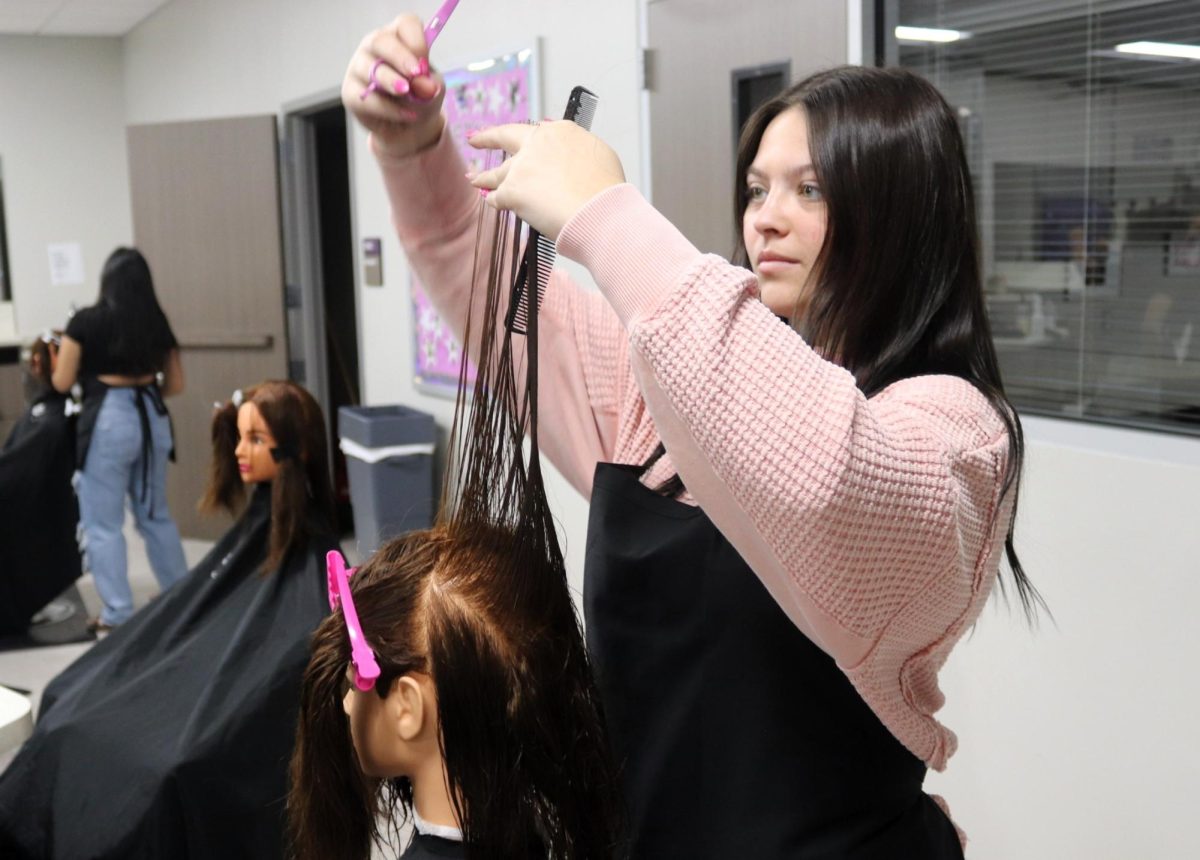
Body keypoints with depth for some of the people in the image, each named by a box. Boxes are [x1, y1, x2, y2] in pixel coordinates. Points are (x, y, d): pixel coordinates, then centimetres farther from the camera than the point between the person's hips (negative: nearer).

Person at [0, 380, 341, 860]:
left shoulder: (312, 556, -17)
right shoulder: (257, 524, 9)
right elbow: (189, 614, 14)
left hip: (239, 716, -8)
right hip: (200, 677, 9)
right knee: (71, 723, 0)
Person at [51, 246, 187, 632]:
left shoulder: (85, 321, -5)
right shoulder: (157, 322, 6)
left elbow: (62, 383, 0)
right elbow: (176, 384, 11)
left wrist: (74, 370, 21)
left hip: (109, 422, -5)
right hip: (153, 417, 5)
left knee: (103, 524, 5)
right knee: (155, 515, 19)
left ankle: (118, 615, 6)